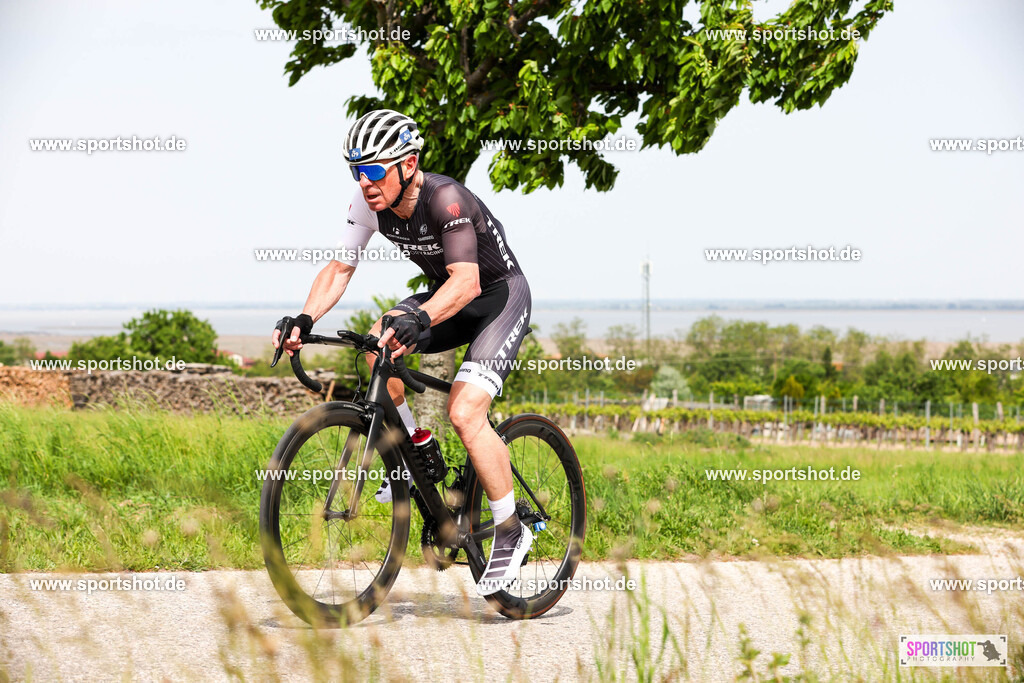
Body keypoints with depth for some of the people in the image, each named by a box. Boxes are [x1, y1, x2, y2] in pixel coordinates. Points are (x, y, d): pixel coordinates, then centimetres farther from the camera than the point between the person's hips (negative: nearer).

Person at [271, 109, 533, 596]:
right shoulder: (370, 202, -12)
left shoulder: (446, 199, -32)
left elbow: (466, 281, -42)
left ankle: (511, 533, -7)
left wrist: (418, 321, -59)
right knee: (373, 346, -19)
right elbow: (339, 269, -12)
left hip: (501, 296, -7)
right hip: (445, 296, 7)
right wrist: (304, 321, -30)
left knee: (464, 412, -23)